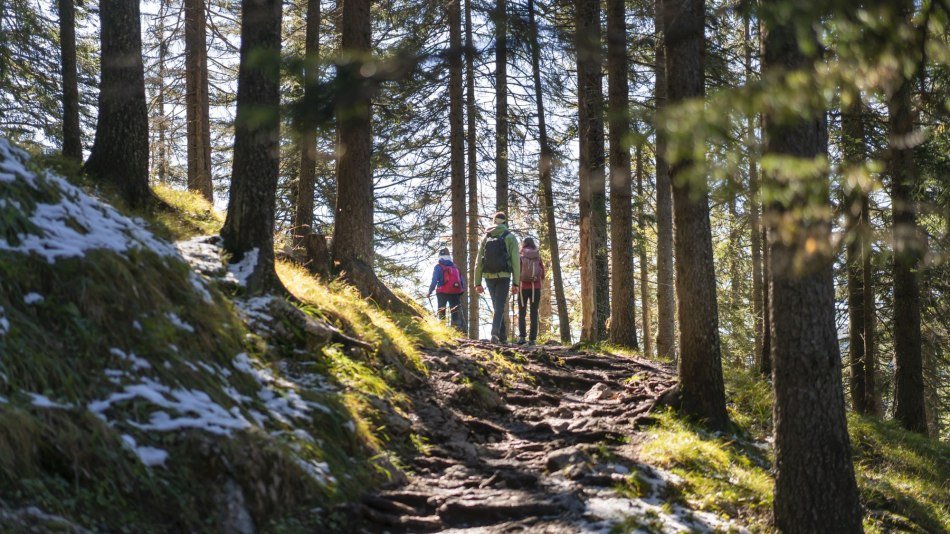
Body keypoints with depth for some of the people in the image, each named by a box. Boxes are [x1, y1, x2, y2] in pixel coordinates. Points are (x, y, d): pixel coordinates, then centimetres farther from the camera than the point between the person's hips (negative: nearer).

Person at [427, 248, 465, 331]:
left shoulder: (438, 267, -1)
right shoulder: (455, 267, 14)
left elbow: (434, 281, -9)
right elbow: (462, 281, 11)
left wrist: (429, 292, -1)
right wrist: (461, 292, 17)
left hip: (443, 293, -4)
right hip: (455, 293, 4)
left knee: (441, 312, 4)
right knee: (455, 312, 7)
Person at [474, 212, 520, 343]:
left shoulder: (486, 237, 10)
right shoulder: (510, 237, 0)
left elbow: (479, 261, 6)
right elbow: (516, 261, -6)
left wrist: (477, 283, 8)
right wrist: (516, 283, -4)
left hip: (489, 277, 3)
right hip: (503, 277, -3)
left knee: (497, 306, 16)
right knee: (499, 307, -6)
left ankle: (502, 336, 17)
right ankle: (495, 332, -25)